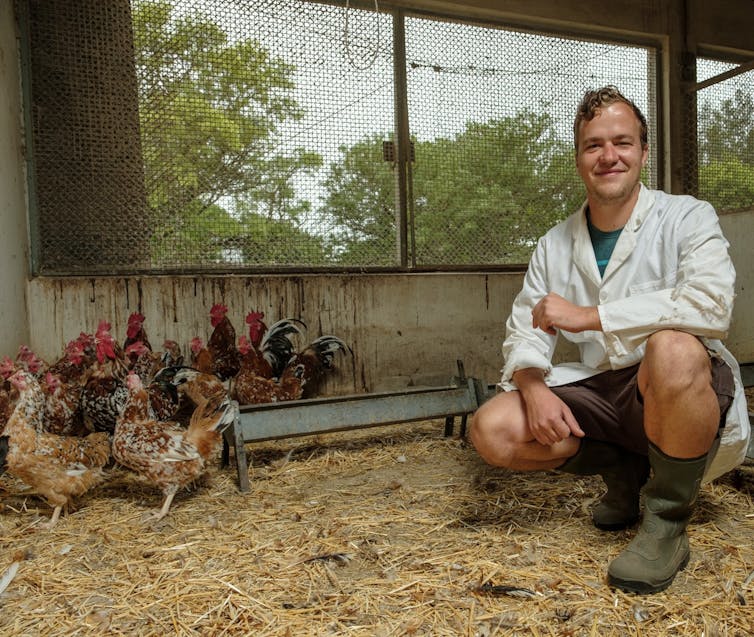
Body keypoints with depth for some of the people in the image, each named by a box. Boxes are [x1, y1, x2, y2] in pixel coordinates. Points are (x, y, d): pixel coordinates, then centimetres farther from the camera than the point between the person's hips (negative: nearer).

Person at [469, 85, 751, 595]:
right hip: (602, 392, 5)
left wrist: (587, 315, -25)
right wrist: (533, 385, -18)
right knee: (493, 430, -16)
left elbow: (712, 304, -25)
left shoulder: (686, 217, -6)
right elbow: (523, 333, 4)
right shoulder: (555, 246, 7)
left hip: (689, 397, -4)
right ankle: (625, 471, 9)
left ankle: (667, 521, -13)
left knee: (672, 349, -39)